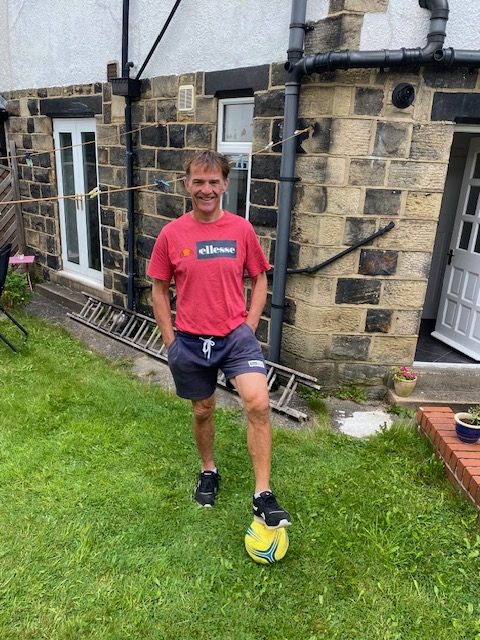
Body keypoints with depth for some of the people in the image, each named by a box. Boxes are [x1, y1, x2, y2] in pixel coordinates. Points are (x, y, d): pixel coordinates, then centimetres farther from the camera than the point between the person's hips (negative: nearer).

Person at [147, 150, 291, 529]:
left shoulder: (242, 229, -3)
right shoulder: (171, 234, -3)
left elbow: (259, 279, 7)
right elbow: (160, 288, 5)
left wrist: (249, 326, -1)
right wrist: (170, 339, 1)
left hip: (236, 335, -1)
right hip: (190, 341, 1)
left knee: (259, 403, -19)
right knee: (203, 410, 16)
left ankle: (263, 497, -5)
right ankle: (209, 471, 44)